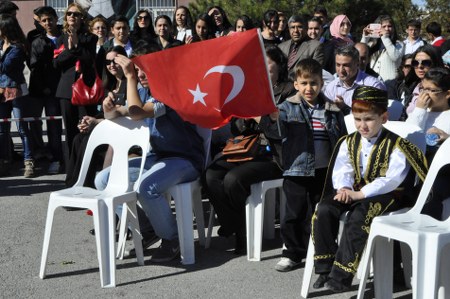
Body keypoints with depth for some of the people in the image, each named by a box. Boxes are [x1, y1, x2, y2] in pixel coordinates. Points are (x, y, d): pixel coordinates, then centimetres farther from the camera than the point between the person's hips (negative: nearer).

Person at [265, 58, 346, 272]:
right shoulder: (288, 107, 0)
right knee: (295, 213, 4)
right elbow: (279, 130, -15)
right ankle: (292, 252, 17)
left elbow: (342, 141, 12)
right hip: (297, 171, -2)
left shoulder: (332, 111, 6)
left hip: (324, 172, 2)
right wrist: (273, 119, -37)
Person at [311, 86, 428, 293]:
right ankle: (325, 268, -9)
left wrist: (361, 194, -27)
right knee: (323, 210, -18)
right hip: (354, 191, 6)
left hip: (386, 194, -6)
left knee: (358, 216, -33)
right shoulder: (349, 142, 9)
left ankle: (341, 276, -28)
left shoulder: (395, 145, -9)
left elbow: (392, 179, -20)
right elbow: (341, 169, 2)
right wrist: (344, 187, -21)